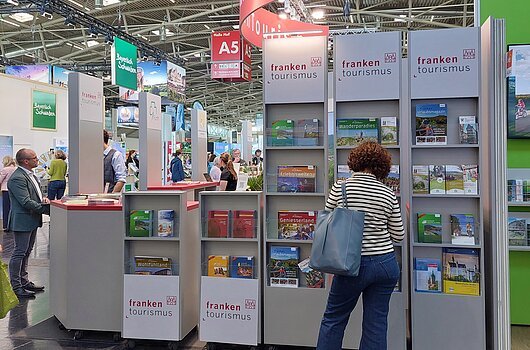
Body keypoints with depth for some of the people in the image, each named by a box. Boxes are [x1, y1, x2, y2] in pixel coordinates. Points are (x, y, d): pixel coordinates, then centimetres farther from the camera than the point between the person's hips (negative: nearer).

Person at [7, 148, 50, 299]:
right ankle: (15, 287, 7)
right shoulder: (17, 178, -19)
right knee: (19, 252, -2)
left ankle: (23, 281, 29)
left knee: (26, 252, 18)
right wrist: (47, 209, -23)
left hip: (32, 220, 10)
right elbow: (26, 202, -24)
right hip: (22, 220, -10)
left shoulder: (30, 174, 12)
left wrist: (43, 199, 0)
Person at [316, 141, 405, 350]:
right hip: (386, 264, 2)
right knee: (376, 323, 12)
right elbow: (398, 236, 3)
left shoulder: (339, 188, -8)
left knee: (333, 318, 14)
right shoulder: (389, 195, -2)